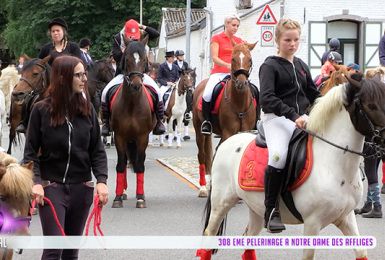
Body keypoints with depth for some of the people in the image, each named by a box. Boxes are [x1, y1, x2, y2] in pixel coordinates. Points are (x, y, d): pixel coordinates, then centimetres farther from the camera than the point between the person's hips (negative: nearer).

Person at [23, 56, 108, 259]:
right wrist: (35, 182, -17)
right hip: (51, 186, -4)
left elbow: (97, 150, 5)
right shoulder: (42, 110, -5)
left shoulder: (88, 109, 4)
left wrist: (101, 180, -9)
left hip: (81, 187, 4)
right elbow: (31, 151, -4)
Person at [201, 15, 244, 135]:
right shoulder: (217, 39, 5)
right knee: (207, 94, -31)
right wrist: (227, 65, -23)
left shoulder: (239, 41, 18)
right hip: (219, 72, -4)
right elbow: (214, 58, -6)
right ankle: (206, 121, -11)